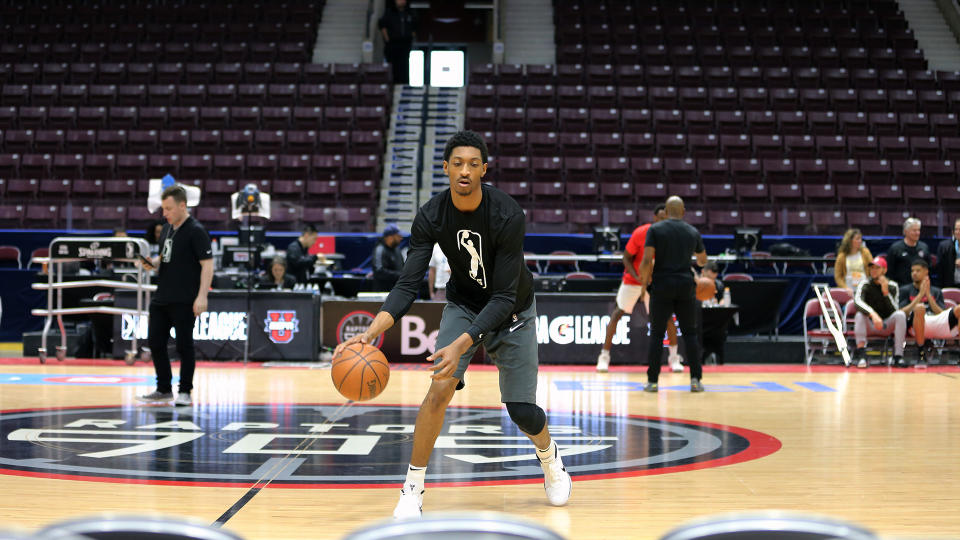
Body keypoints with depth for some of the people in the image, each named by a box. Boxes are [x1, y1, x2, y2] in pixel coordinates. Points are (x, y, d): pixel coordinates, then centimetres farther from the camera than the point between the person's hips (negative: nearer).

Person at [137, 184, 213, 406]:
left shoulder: (196, 231, -11)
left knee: (184, 345, -1)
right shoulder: (167, 229, 13)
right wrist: (152, 263, 1)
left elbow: (207, 265, -14)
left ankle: (185, 391, 10)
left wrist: (201, 296, -21)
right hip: (161, 298, 8)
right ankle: (164, 389, 21)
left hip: (184, 302, -8)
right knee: (155, 342, 9)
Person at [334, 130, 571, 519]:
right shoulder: (431, 216, -22)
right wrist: (371, 331, -40)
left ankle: (550, 458, 36)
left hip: (512, 311, -1)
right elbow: (408, 286, -23)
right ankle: (413, 487, -8)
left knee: (522, 410, 0)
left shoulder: (507, 214, -31)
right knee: (441, 388, -21)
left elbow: (504, 296, -32)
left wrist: (462, 344, -45)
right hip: (464, 304, 1)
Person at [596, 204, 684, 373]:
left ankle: (674, 357, 5)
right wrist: (638, 278, -28)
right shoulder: (640, 233, -24)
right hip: (633, 278, -2)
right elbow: (626, 258, -16)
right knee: (618, 312, -2)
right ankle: (604, 356, 5)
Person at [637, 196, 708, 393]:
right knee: (690, 333, 9)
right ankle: (695, 380, 3)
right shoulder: (693, 232, 7)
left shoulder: (655, 229, -3)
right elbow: (703, 260, 23)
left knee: (656, 334, 5)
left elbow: (647, 260, -12)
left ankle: (652, 381, 2)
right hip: (686, 286, 2)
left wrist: (644, 280, 5)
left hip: (662, 286, -2)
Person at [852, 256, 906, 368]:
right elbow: (857, 301, -29)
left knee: (901, 315, -27)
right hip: (870, 324, -1)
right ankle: (861, 354, -38)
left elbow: (894, 310, -14)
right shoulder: (865, 285, -6)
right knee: (860, 314, -31)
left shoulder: (892, 286, -3)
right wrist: (873, 314, -45)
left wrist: (886, 292, -26)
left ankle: (898, 355, -27)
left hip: (887, 325, 1)